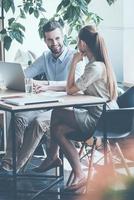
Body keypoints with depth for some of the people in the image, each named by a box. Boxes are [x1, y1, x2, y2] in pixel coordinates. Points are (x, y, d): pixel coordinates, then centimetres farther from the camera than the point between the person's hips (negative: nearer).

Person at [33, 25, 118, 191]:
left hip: (100, 120, -10)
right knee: (58, 129, 1)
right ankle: (78, 174, 4)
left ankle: (52, 158, 6)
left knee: (57, 113, -10)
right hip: (104, 117, 10)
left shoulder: (95, 67, -20)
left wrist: (74, 63, -11)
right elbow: (75, 87, 15)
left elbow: (70, 90, -16)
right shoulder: (98, 63, 13)